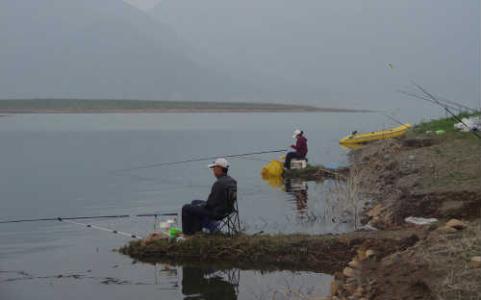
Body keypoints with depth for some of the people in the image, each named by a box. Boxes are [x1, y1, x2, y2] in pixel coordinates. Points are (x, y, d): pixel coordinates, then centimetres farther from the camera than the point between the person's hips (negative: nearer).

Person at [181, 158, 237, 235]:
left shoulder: (219, 183, -28)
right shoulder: (232, 181, 2)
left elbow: (211, 203, -25)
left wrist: (202, 205, -4)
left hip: (215, 213, -10)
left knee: (186, 208, 3)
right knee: (194, 203, 28)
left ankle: (187, 234, 17)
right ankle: (197, 230, 33)